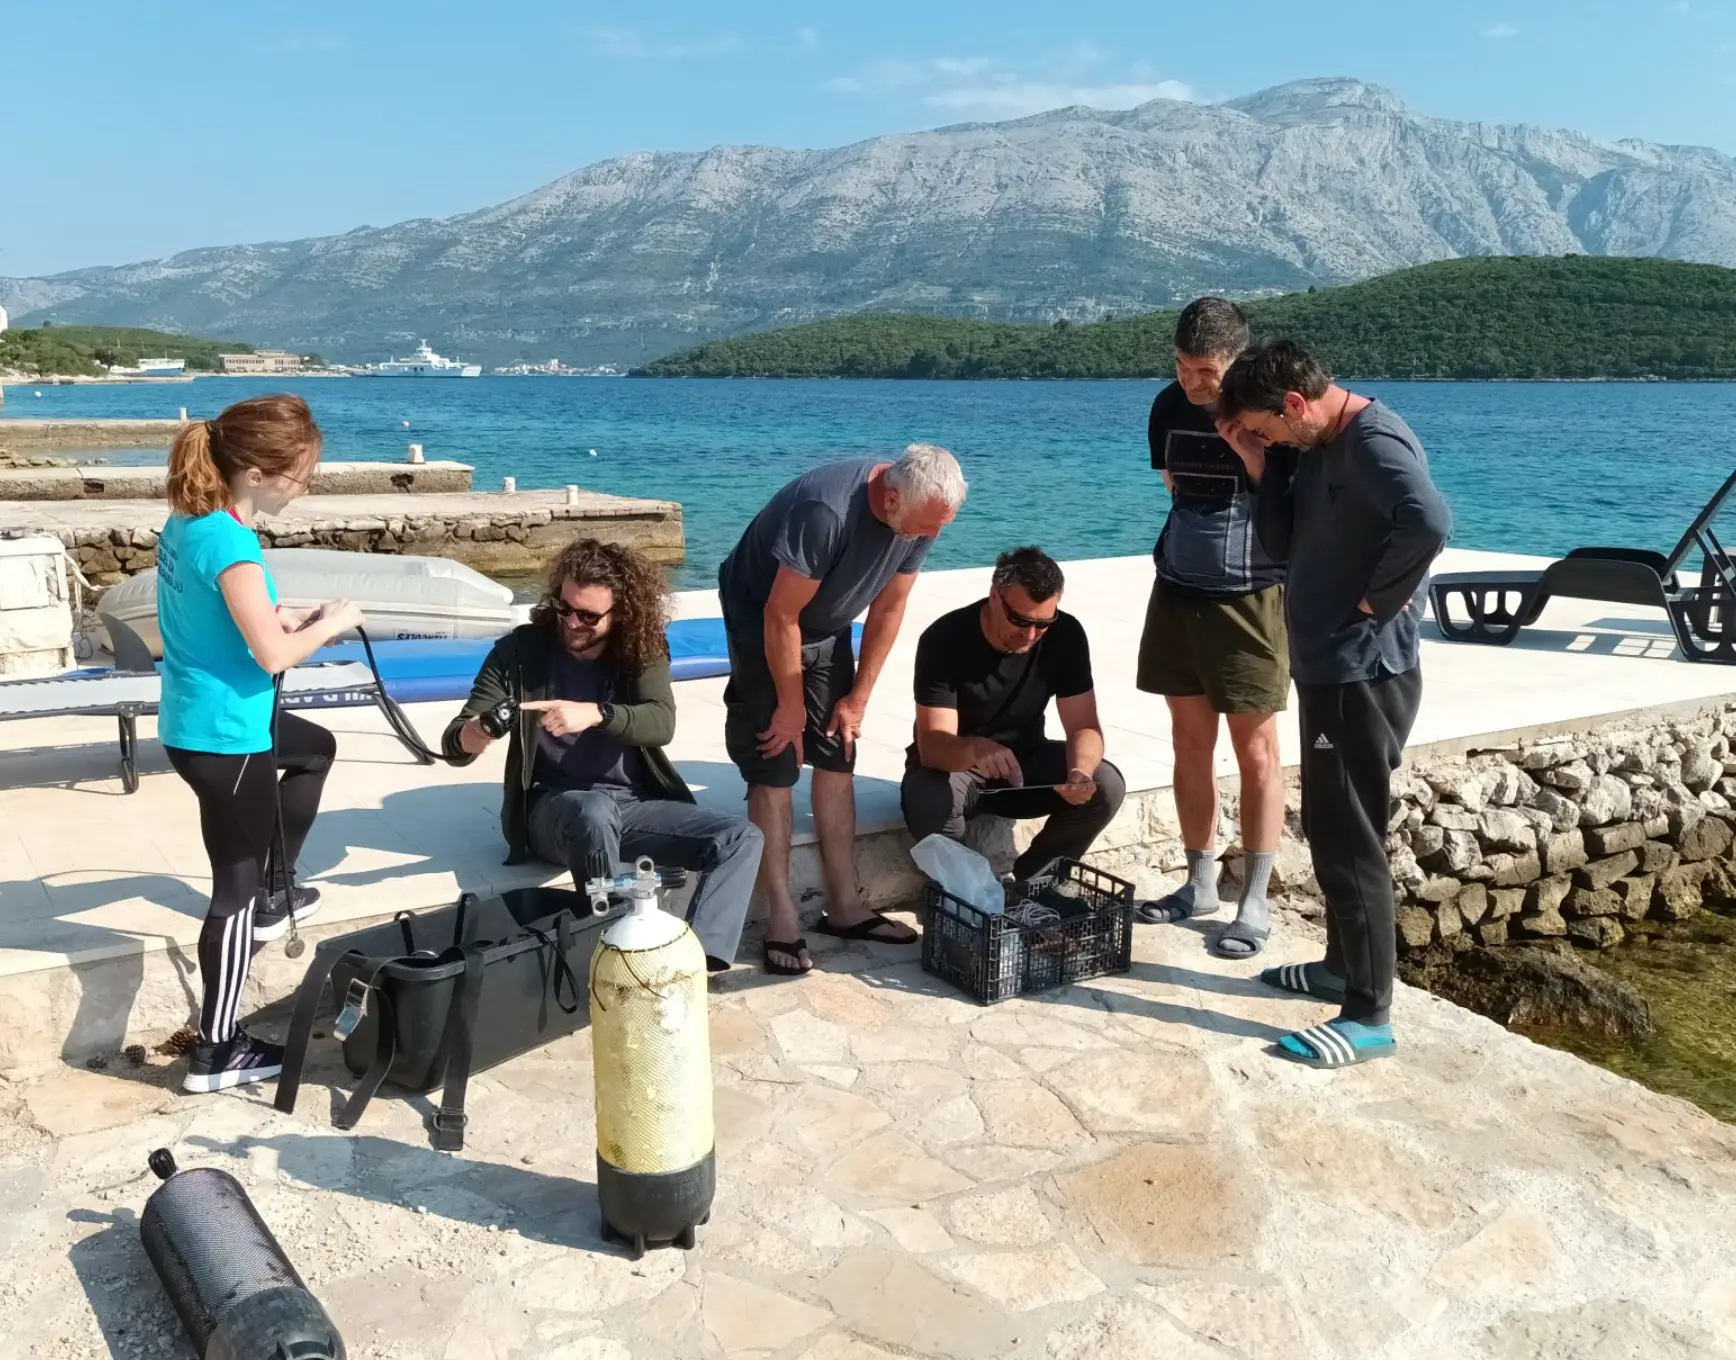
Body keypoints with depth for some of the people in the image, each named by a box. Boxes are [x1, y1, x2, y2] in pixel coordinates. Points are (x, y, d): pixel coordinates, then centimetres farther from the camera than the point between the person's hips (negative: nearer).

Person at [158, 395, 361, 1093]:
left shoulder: (185, 520, 2)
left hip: (193, 722, 10)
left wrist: (284, 616, 5)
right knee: (234, 891, 3)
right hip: (225, 736, -10)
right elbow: (273, 655, -27)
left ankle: (274, 894, 41)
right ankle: (216, 1052, 14)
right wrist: (330, 623, -10)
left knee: (316, 748, 33)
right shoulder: (230, 542, -26)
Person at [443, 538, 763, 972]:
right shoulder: (521, 650, -5)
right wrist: (468, 738, -33)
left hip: (635, 803, 3)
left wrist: (596, 713, -38)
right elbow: (454, 741, -7)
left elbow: (661, 722, -18)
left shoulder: (643, 651, 0)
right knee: (594, 811, -39)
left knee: (741, 839, -18)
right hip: (555, 807, -3)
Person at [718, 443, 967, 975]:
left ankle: (844, 906, 12)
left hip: (827, 628, 6)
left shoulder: (919, 514, -15)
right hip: (761, 621, -6)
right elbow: (781, 617, -28)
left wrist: (858, 697, -1)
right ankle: (781, 921, -2)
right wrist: (791, 706, -17)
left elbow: (888, 608, -3)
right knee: (774, 771, -8)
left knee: (837, 760, 5)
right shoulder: (824, 511, -37)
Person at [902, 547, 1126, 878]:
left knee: (1107, 786, -22)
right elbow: (932, 745, -31)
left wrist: (1080, 771, -38)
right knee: (927, 799, -37)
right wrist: (973, 748, -55)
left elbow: (1084, 727, -14)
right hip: (951, 764, -3)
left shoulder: (1066, 635, -15)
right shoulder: (944, 639, -25)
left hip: (1025, 759, 4)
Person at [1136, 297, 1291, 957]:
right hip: (1177, 592, 6)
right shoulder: (1170, 407, 4)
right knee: (1189, 742, 11)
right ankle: (1199, 884, 23)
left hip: (1249, 599, -6)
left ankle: (1255, 903, 9)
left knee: (1255, 751, 1)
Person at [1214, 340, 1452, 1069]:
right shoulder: (1322, 449, 11)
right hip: (1329, 670, 10)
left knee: (1350, 840, -4)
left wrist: (1376, 602, -24)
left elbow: (1428, 522, -37)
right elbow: (1285, 541, 11)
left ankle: (1369, 1015, 6)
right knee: (1330, 830, 20)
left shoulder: (1374, 443, -19)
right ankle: (1343, 965, 35)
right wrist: (1257, 463, 1)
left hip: (1361, 676, -10)